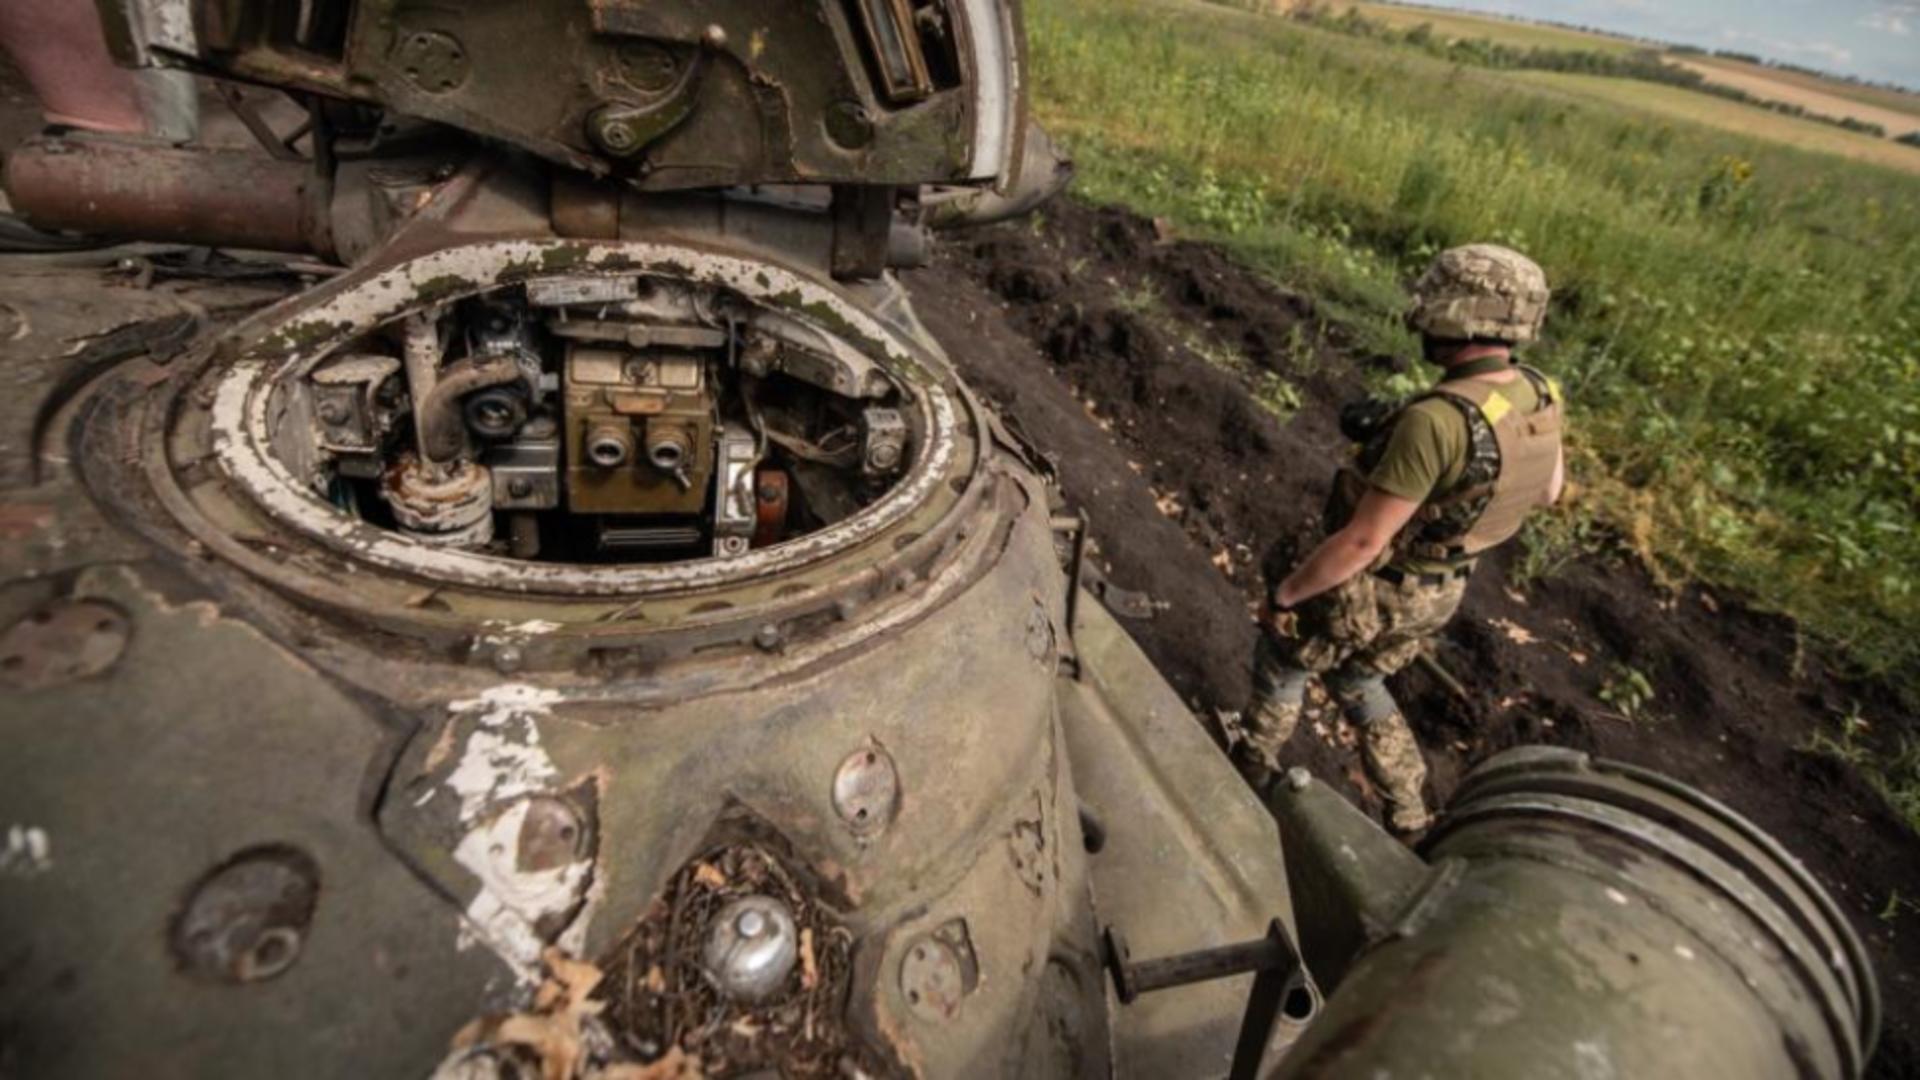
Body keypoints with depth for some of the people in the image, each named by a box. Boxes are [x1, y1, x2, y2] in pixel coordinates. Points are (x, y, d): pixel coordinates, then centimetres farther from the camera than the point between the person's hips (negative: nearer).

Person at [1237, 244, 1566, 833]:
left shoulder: (1437, 420, -35)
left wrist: (1284, 593, -17)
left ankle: (1253, 774, 40)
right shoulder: (1539, 397, -8)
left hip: (1371, 589, -7)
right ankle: (1409, 818, 37)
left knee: (1280, 662, 21)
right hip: (1440, 592, 7)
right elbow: (1547, 491, 11)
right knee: (1357, 682, 30)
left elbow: (1362, 541, -30)